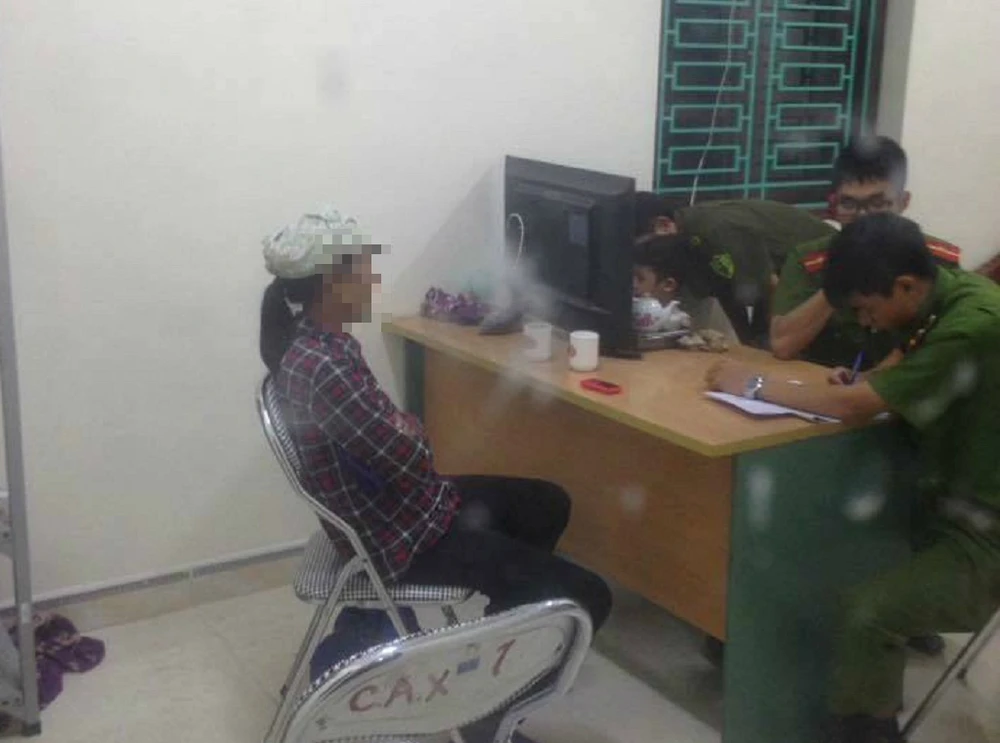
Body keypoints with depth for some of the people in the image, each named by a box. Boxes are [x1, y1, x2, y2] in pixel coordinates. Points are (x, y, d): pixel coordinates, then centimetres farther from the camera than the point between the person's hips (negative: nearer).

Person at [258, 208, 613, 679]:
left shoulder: (325, 343, 2)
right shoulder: (322, 370, -29)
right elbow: (408, 460, -27)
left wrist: (403, 432, -7)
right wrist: (413, 432, -5)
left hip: (400, 502, 10)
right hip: (394, 533, -10)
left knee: (548, 505, 23)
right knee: (585, 600, -10)